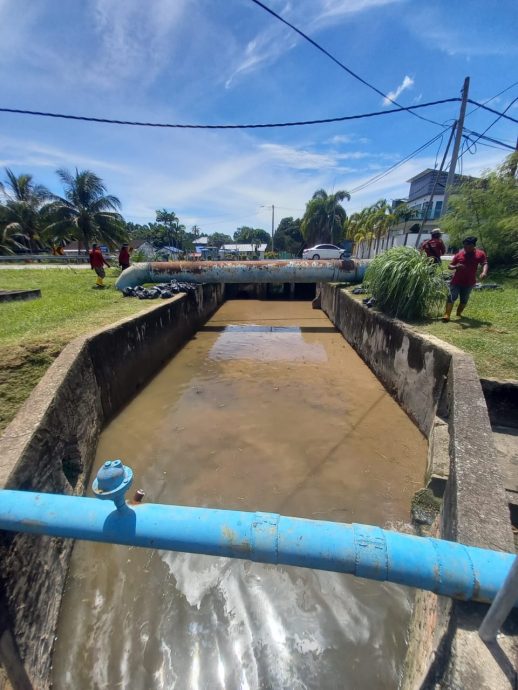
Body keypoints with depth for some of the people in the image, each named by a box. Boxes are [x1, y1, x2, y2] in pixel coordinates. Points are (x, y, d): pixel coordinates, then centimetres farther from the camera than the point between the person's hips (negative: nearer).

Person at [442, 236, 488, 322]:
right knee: (451, 297, -11)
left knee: (464, 299, 9)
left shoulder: (480, 254, -1)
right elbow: (450, 266, -1)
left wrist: (484, 272, -29)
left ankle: (459, 313, 25)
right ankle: (447, 315, -15)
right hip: (456, 281, -1)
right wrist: (455, 267, -24)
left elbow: (485, 264, -8)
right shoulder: (459, 254, -2)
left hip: (469, 282, 1)